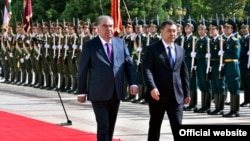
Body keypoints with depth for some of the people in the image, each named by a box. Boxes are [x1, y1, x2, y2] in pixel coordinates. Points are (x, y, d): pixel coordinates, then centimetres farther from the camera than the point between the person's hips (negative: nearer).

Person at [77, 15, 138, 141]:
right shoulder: (89, 45, -4)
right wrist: (82, 92, -2)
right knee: (103, 126, -9)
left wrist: (133, 83, -6)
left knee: (111, 126, 13)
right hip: (99, 94, -4)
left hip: (116, 93, 5)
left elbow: (128, 64, 8)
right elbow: (83, 70, -1)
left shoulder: (120, 43, 8)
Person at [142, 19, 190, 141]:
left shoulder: (180, 50, 14)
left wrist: (186, 92, 13)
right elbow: (146, 69, -13)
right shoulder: (152, 49, -3)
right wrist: (152, 88, -27)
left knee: (178, 127, -3)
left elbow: (184, 73, 17)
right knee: (155, 126, 8)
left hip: (176, 95, 3)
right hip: (158, 94, -3)